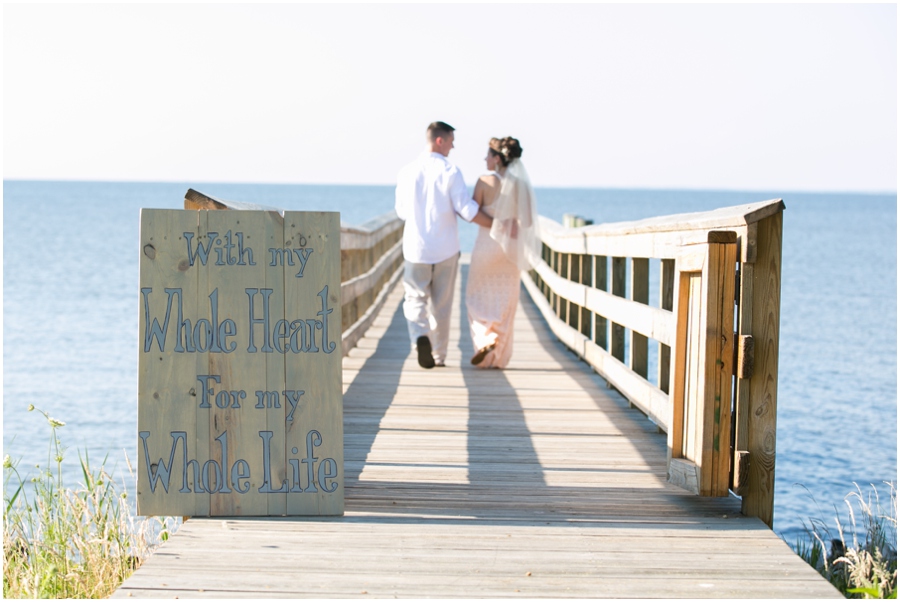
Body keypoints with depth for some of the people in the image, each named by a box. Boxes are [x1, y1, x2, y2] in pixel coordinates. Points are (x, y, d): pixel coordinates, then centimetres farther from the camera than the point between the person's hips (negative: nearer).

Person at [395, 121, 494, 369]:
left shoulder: (407, 172, -2)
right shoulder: (450, 172, -11)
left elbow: (401, 211, 9)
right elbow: (468, 210, -15)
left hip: (416, 248, 1)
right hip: (445, 250, -1)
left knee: (415, 300, 7)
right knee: (441, 305, 12)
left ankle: (420, 337, -21)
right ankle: (439, 355, 18)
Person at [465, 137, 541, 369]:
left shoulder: (485, 181, -11)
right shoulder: (521, 184, 1)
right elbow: (528, 221, 2)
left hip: (487, 244, -4)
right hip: (511, 247, 4)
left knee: (478, 297, 11)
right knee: (504, 302, 11)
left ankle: (486, 336, -15)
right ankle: (498, 357, 12)